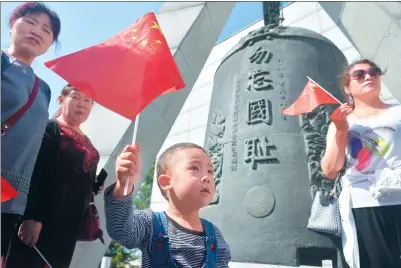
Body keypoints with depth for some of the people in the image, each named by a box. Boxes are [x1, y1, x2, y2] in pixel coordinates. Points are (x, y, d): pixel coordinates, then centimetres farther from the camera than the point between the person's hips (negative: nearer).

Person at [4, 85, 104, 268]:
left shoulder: (87, 143, 17)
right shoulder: (48, 129, -5)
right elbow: (30, 173, -16)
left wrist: (97, 185, 5)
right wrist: (30, 217, -23)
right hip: (36, 221, -7)